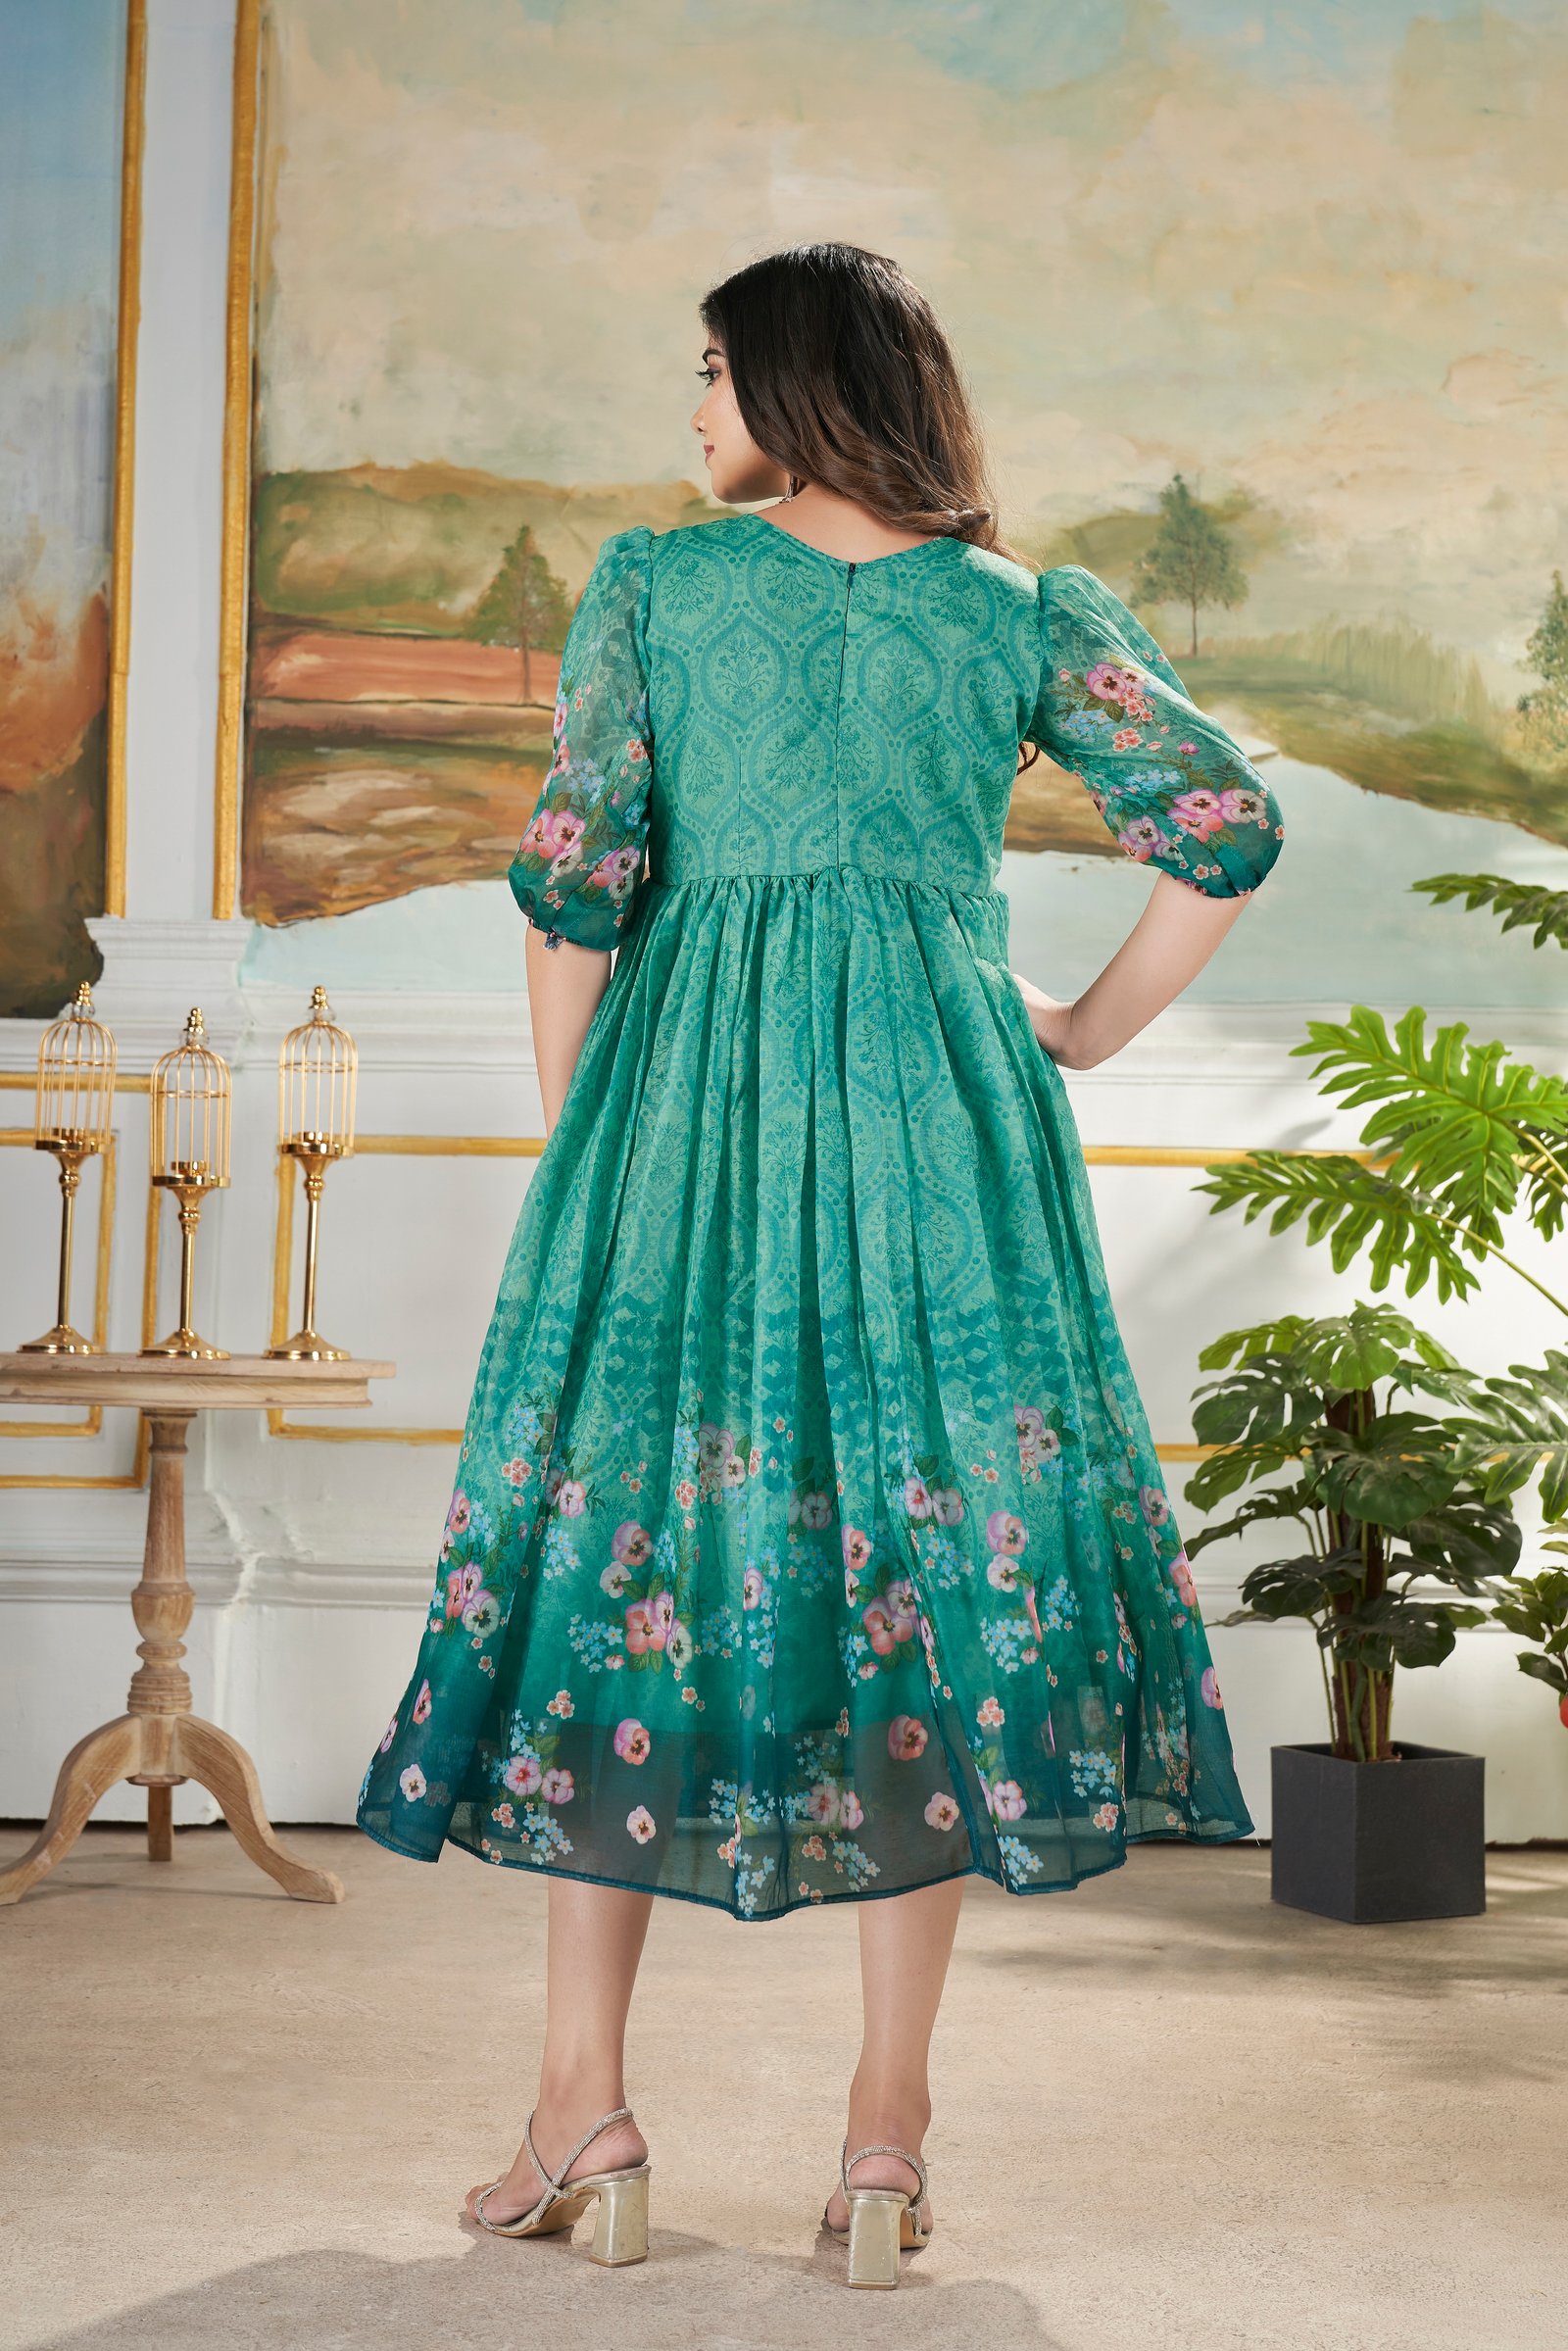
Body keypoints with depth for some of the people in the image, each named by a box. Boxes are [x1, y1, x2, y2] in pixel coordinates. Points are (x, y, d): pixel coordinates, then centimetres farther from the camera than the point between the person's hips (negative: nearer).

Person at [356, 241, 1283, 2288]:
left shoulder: (653, 579, 5)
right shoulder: (1028, 610, 9)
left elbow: (573, 870, -2)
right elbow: (1229, 830, 3)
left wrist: (575, 1128, 7)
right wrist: (1091, 1031, 12)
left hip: (690, 1081, -1)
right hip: (944, 1099, 1)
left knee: (627, 1505, 6)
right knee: (939, 1535, 4)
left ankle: (587, 2113, 7)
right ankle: (887, 2134, 6)